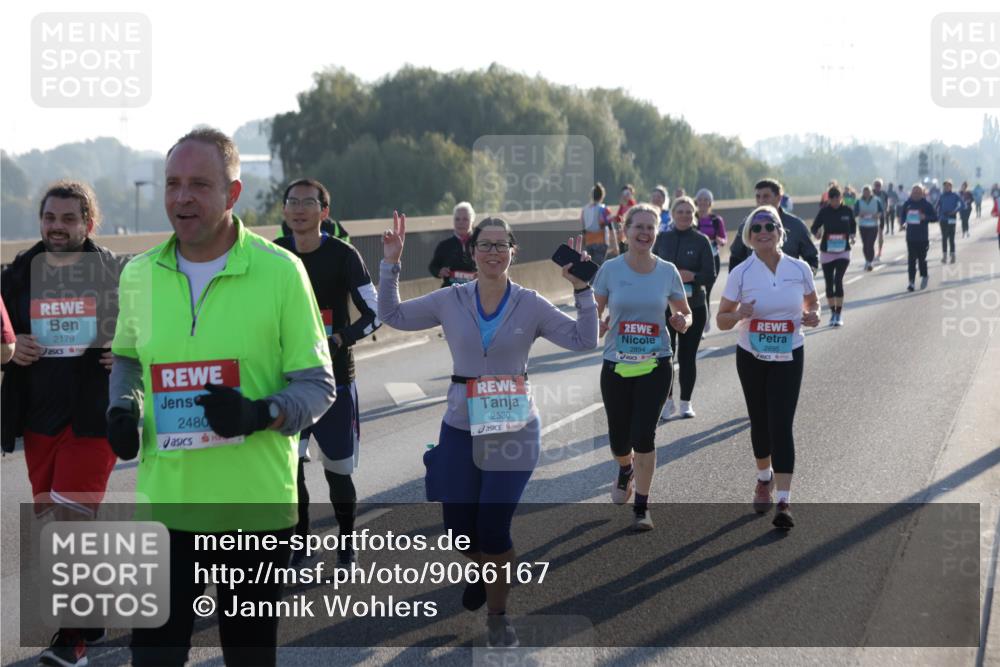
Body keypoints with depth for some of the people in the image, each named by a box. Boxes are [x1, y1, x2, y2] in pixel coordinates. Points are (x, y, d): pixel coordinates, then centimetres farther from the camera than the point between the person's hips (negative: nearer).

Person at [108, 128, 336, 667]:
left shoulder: (280, 271, -9)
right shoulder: (138, 274, 3)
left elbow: (318, 385, -4)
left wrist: (261, 414, -23)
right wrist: (122, 407, 0)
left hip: (258, 506, -2)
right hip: (165, 503, 2)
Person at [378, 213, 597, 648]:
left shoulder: (531, 305, -4)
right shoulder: (450, 301, 0)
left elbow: (584, 340, -8)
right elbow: (391, 315, 7)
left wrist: (582, 289, -18)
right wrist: (390, 265, -2)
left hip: (514, 430, -2)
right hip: (460, 428, 2)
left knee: (494, 527, -8)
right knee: (459, 527, 6)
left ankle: (497, 615, 15)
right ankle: (483, 569, 44)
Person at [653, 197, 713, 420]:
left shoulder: (701, 241, -1)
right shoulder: (662, 239, 5)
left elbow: (710, 276, -3)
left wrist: (692, 277, -21)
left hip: (694, 307, -1)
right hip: (664, 306, 1)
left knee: (688, 355, 4)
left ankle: (686, 403, 15)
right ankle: (667, 400, 9)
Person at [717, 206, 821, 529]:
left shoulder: (799, 269, -4)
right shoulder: (740, 274, -7)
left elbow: (812, 301, 14)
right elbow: (721, 320, -2)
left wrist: (813, 315, -9)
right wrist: (739, 315, -24)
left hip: (789, 357, -1)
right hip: (751, 357, 1)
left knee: (782, 424, -10)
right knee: (760, 422, 13)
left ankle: (784, 502, -13)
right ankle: (764, 478, 41)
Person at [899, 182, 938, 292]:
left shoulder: (926, 204, -4)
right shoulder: (907, 204, 5)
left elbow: (935, 217, -3)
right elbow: (902, 214, 20)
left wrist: (925, 217, -19)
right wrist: (903, 221, 0)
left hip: (923, 237, -2)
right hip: (911, 236, 2)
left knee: (922, 258, 4)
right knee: (911, 259, -1)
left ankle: (924, 276, 27)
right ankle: (911, 281, -1)